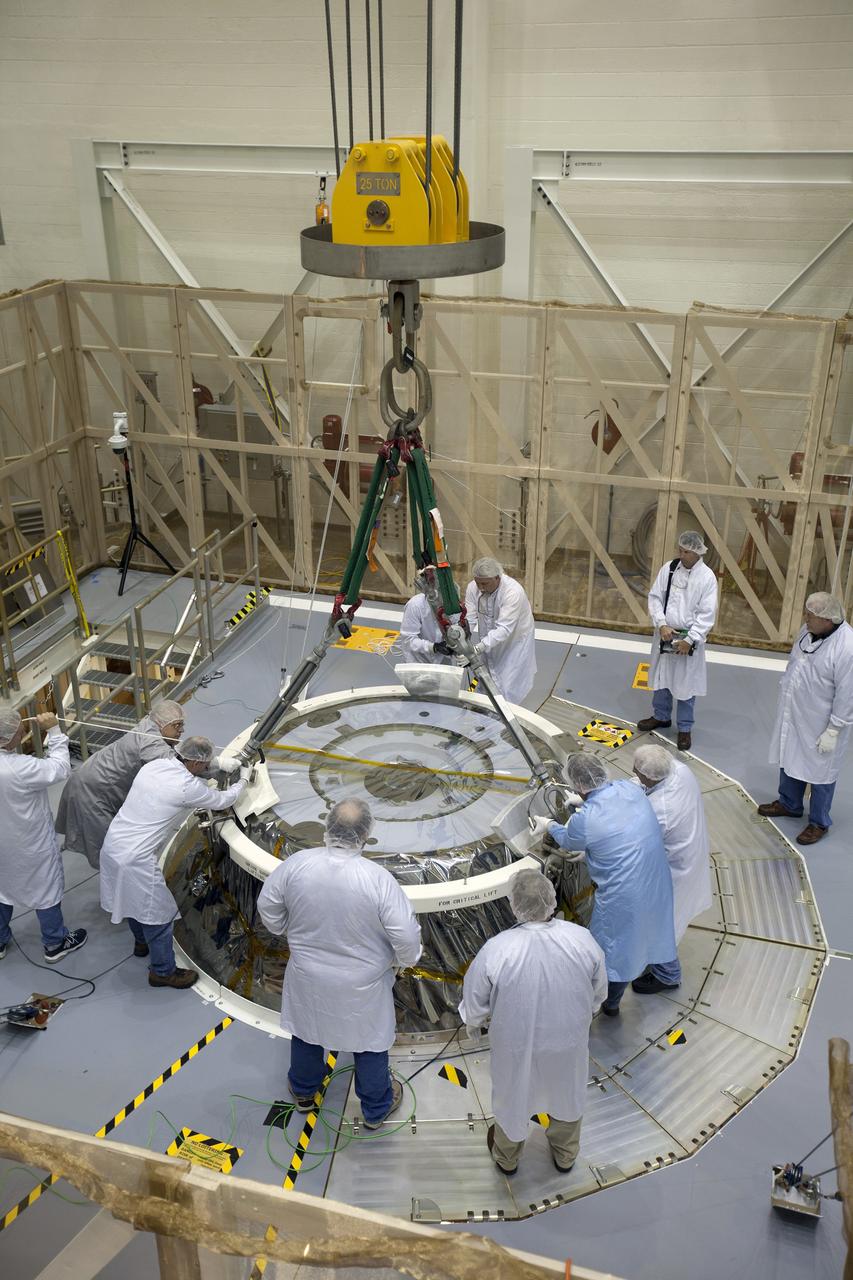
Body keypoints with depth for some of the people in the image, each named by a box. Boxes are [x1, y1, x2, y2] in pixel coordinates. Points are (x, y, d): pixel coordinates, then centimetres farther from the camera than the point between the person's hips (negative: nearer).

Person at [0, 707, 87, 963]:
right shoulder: (21, 769, -38)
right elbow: (60, 768, -25)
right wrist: (54, 730, -20)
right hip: (30, 845, -6)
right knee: (46, 889, 17)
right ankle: (55, 943, 36)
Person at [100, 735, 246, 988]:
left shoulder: (153, 765, 3)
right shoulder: (188, 786, -17)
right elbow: (223, 800, 1)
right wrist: (242, 780, 20)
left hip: (113, 844, 8)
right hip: (136, 860, -8)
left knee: (134, 900, 31)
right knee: (159, 914, 10)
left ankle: (142, 942, 54)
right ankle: (163, 972, 26)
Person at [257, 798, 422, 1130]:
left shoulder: (296, 864, -22)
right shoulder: (378, 879, -30)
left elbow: (268, 907, -5)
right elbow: (407, 936, -24)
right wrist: (402, 959, -1)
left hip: (308, 978, 3)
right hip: (362, 985, -2)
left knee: (306, 1029, 29)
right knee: (369, 1041, 23)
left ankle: (303, 1092, 54)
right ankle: (376, 1108, 44)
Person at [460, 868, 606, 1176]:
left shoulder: (495, 951, -32)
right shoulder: (582, 939, -25)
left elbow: (474, 1004, -14)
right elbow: (599, 993, -6)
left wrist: (472, 1023, 9)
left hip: (517, 1048, -1)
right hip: (568, 1042, 2)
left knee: (512, 1096, 28)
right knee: (567, 1094, 31)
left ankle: (507, 1157, 56)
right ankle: (565, 1155, 57)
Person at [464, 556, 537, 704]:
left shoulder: (513, 592, -33)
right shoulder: (473, 588, -19)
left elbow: (503, 629, -37)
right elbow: (469, 620, -19)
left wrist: (478, 648, -46)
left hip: (514, 641, -5)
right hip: (488, 639, 5)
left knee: (507, 691, -3)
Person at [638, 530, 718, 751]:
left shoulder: (707, 577, -14)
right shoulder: (669, 568, -4)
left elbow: (707, 614, -13)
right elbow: (655, 597, 0)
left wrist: (689, 640, -17)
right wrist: (662, 625, -13)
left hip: (689, 638, -4)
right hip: (664, 634, 4)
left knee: (685, 683, 6)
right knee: (661, 677, 18)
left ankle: (685, 728, 21)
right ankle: (661, 716, 39)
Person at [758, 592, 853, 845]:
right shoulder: (809, 630, -6)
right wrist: (785, 688, 19)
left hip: (820, 723, -8)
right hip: (793, 713, 8)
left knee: (820, 773, 10)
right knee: (790, 759, 24)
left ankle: (819, 823, 30)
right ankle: (789, 804, 47)